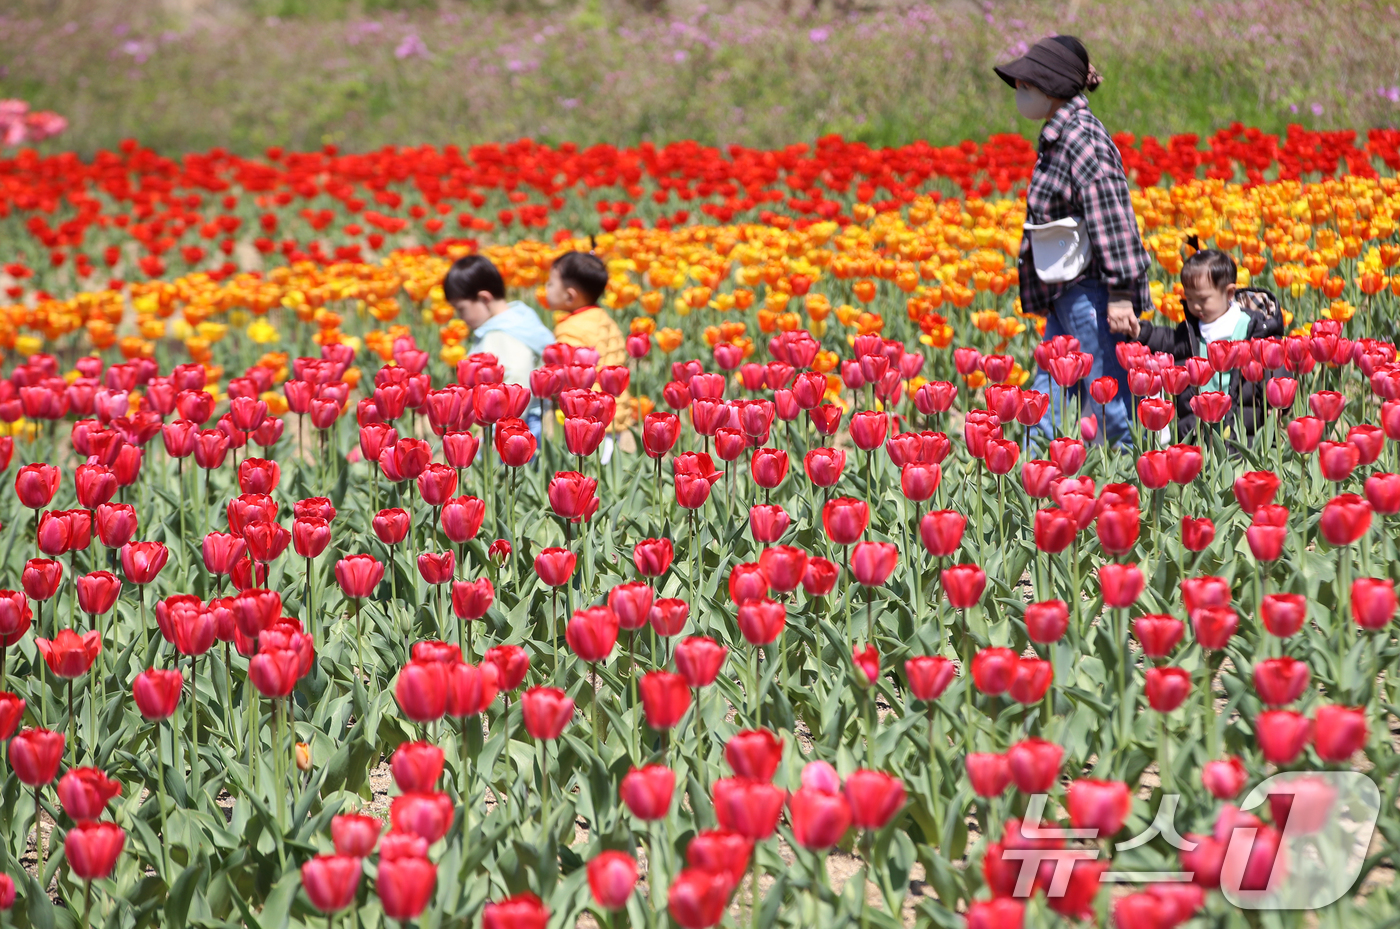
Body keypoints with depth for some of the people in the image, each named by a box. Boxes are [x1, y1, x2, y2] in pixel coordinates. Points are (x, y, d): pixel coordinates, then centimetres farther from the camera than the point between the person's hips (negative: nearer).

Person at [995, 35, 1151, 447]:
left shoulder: (1079, 136, -14)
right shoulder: (1060, 135, 17)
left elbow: (1110, 213, -21)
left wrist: (1121, 292, -25)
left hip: (1092, 293, -10)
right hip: (1068, 294, 10)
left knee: (1109, 400, -9)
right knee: (1049, 399, 10)